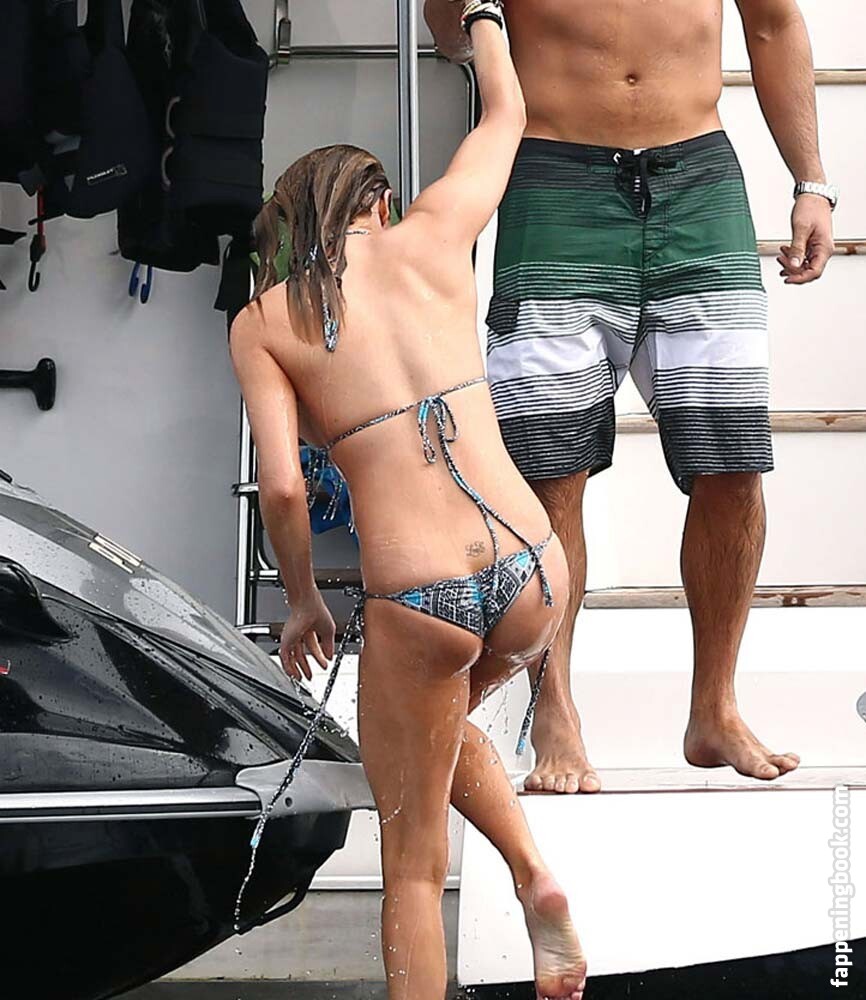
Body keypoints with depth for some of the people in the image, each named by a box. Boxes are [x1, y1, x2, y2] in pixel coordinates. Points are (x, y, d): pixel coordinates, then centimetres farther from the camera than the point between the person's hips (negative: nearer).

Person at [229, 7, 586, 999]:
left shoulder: (260, 321, 4)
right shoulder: (429, 239, 8)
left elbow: (281, 487, -7)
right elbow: (506, 111, 25)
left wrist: (301, 602, 10)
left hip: (414, 602, -3)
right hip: (534, 573, 3)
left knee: (413, 862, 17)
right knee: (451, 717, 37)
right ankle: (536, 881, 19)